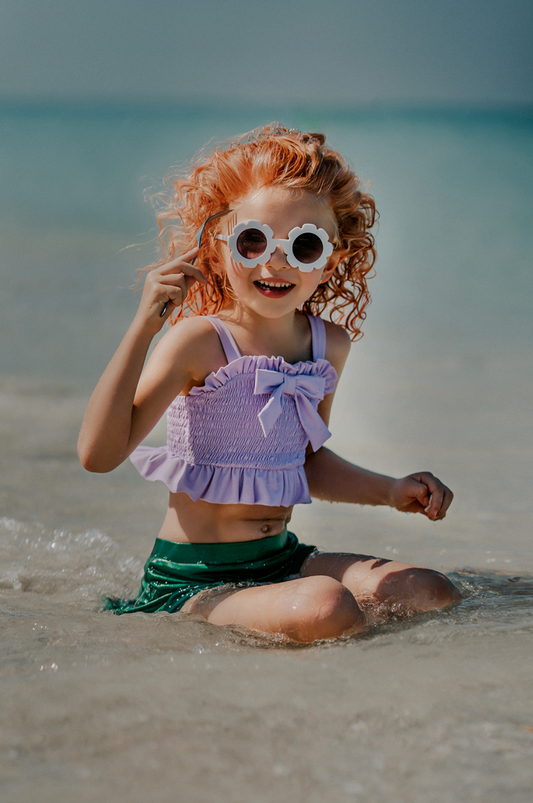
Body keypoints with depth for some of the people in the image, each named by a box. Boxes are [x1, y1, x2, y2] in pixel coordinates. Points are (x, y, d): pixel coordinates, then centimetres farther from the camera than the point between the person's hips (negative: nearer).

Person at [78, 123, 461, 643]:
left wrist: (392, 492, 9)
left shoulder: (329, 344, 5)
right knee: (324, 610, -32)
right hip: (194, 577, -6)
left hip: (282, 559, 7)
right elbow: (99, 453, -26)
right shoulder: (200, 341, -15)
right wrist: (145, 325, -31)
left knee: (435, 597, -7)